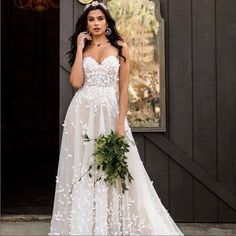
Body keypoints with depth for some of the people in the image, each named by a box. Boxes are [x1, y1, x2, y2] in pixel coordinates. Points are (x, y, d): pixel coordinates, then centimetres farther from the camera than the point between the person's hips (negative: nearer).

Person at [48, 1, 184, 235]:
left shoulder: (120, 47, 5)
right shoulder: (82, 49, 10)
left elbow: (124, 89, -1)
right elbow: (76, 82, -6)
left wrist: (121, 123, -10)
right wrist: (80, 48, -3)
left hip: (110, 111, -1)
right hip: (82, 113, 2)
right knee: (83, 169, 3)